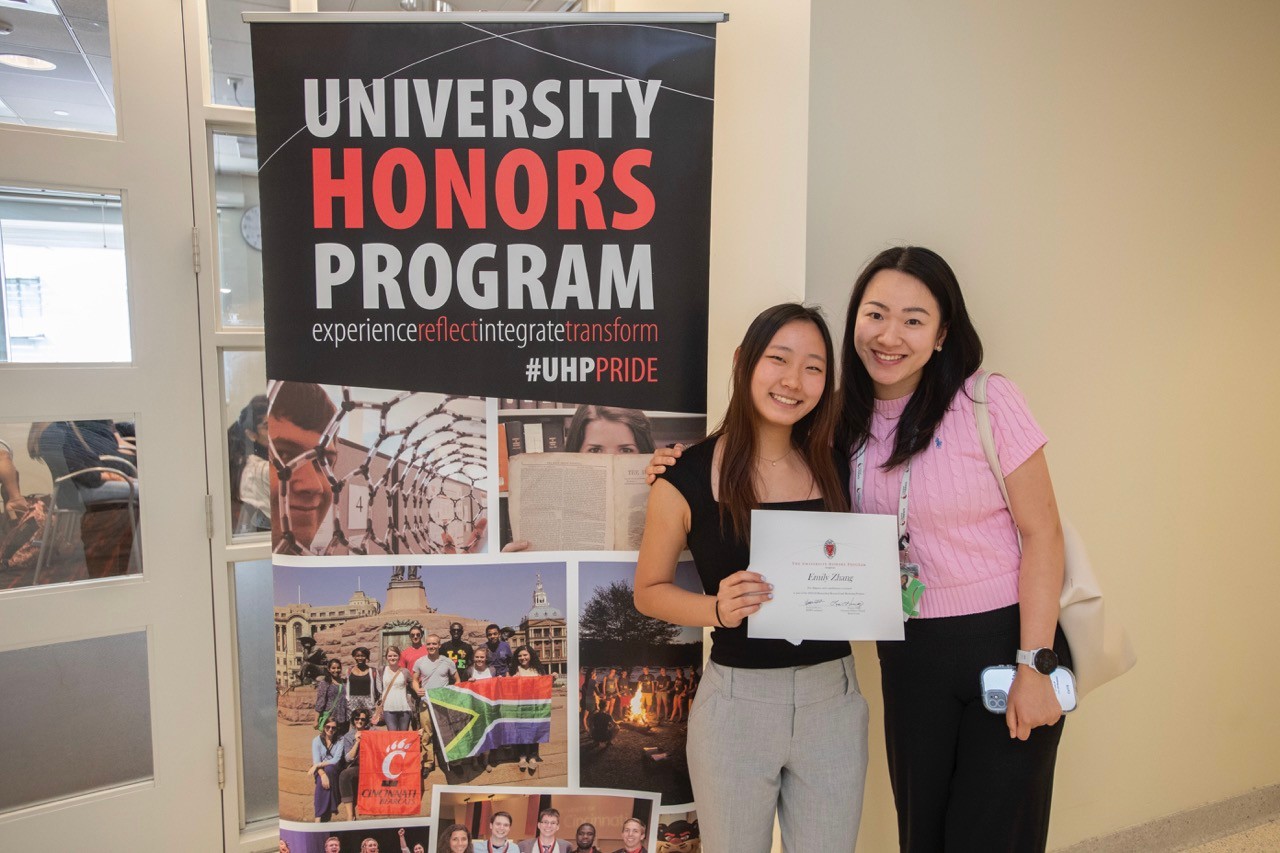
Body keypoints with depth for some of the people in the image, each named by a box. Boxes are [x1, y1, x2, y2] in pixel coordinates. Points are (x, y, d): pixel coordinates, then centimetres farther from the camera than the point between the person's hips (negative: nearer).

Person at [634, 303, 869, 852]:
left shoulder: (833, 468, 1)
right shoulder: (687, 479, -10)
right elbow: (648, 591, 0)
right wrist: (717, 608, -18)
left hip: (833, 698, 3)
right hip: (737, 701, -3)